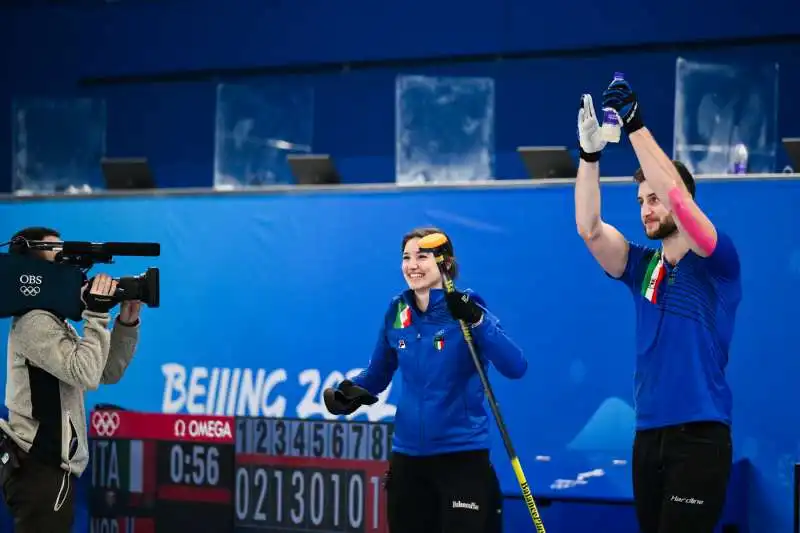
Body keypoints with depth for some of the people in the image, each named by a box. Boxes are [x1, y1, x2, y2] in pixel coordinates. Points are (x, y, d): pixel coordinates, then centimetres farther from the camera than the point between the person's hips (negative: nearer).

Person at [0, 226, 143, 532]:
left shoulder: (53, 322, 19)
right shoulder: (35, 322, -14)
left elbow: (107, 373, 18)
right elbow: (87, 375, -24)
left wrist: (127, 323, 6)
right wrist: (97, 315, -19)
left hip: (46, 465, 11)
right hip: (40, 469, -10)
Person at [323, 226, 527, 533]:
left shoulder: (466, 311, -11)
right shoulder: (397, 313, 3)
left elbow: (516, 367, -23)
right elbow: (379, 372, 16)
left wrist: (476, 321, -35)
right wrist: (352, 391, -5)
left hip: (462, 458, -5)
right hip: (407, 457, 5)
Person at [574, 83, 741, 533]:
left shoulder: (717, 263, -5)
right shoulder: (643, 266, 12)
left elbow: (677, 195, -19)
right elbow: (590, 229, -1)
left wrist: (636, 126, -19)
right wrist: (590, 154, -10)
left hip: (699, 437, -6)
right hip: (649, 436, 6)